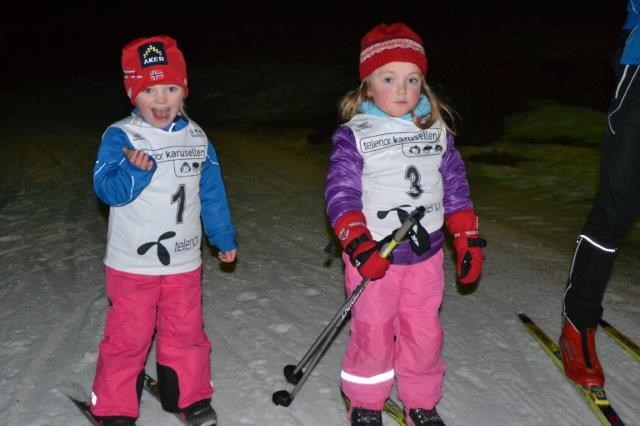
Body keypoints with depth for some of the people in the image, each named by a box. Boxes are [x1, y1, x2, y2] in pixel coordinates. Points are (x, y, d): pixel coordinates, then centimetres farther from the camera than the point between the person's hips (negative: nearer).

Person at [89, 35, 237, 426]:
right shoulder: (120, 136, -10)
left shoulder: (197, 138, 4)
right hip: (132, 262, -3)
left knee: (186, 333, 13)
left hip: (184, 260, 4)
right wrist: (137, 170, -37)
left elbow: (212, 193, 12)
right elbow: (107, 189, -19)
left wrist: (224, 237, 16)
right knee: (128, 336, 4)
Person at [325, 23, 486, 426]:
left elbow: (455, 188, 8)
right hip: (374, 256, -3)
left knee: (425, 333, 12)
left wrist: (469, 241, 6)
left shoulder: (437, 131, 4)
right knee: (373, 332, 8)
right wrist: (358, 245, -23)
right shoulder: (354, 136, -9)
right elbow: (341, 193, -13)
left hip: (427, 254, 3)